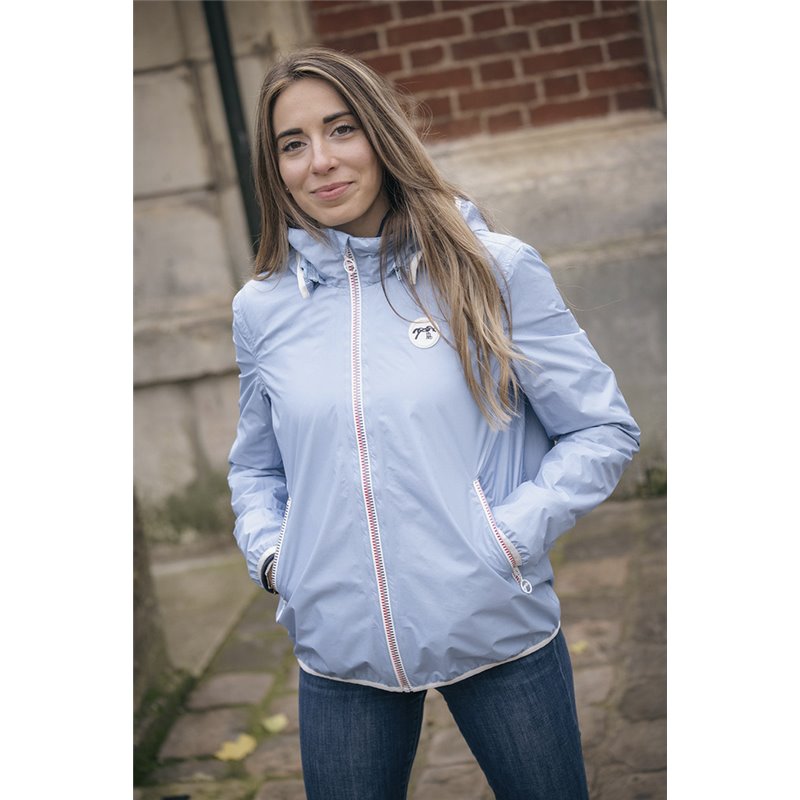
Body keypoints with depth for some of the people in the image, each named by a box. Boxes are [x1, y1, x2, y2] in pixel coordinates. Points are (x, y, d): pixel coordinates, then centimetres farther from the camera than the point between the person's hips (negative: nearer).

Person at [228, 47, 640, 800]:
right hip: (339, 651, 2)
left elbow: (603, 431, -1)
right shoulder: (262, 309, 4)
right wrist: (269, 552, 0)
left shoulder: (494, 272, -5)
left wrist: (509, 537, -12)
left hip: (500, 631, -2)